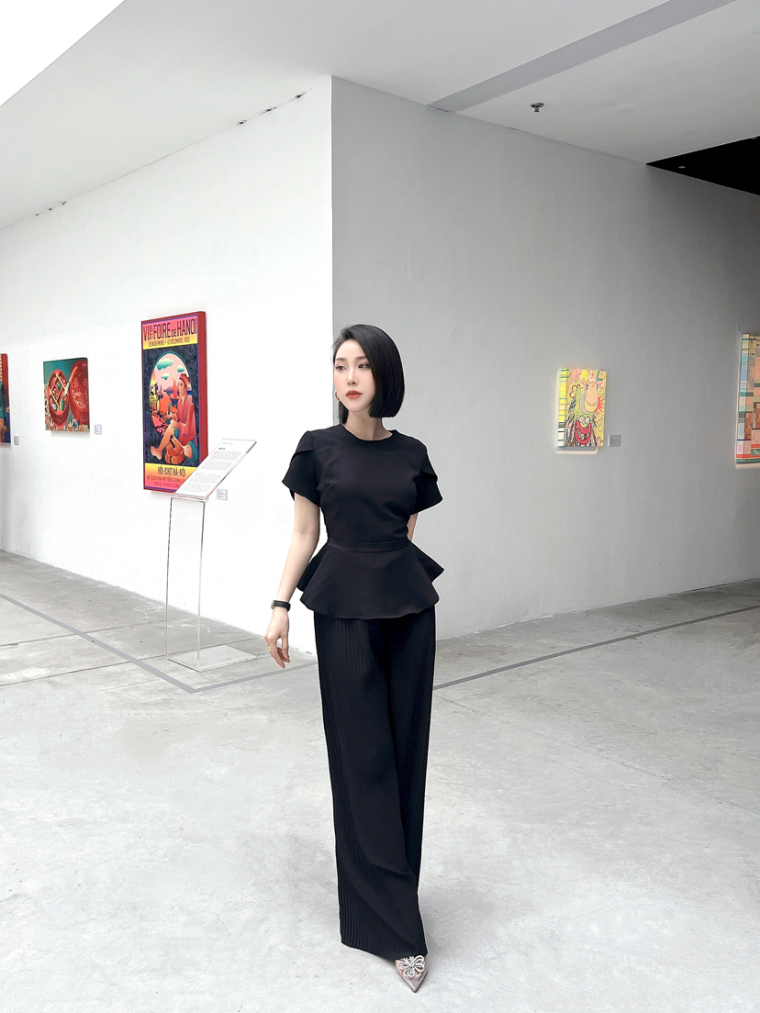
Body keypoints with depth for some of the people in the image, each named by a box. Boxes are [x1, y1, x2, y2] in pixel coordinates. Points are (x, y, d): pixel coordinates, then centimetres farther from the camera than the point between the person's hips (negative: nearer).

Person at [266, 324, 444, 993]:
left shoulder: (411, 454, 6)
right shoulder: (318, 449, 0)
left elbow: (409, 533, 12)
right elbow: (304, 535, 2)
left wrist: (408, 584, 13)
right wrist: (281, 604, -6)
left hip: (407, 605, 3)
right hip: (345, 609, -3)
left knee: (406, 748, 8)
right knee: (364, 756, 1)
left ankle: (388, 885, 27)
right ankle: (394, 925, 10)